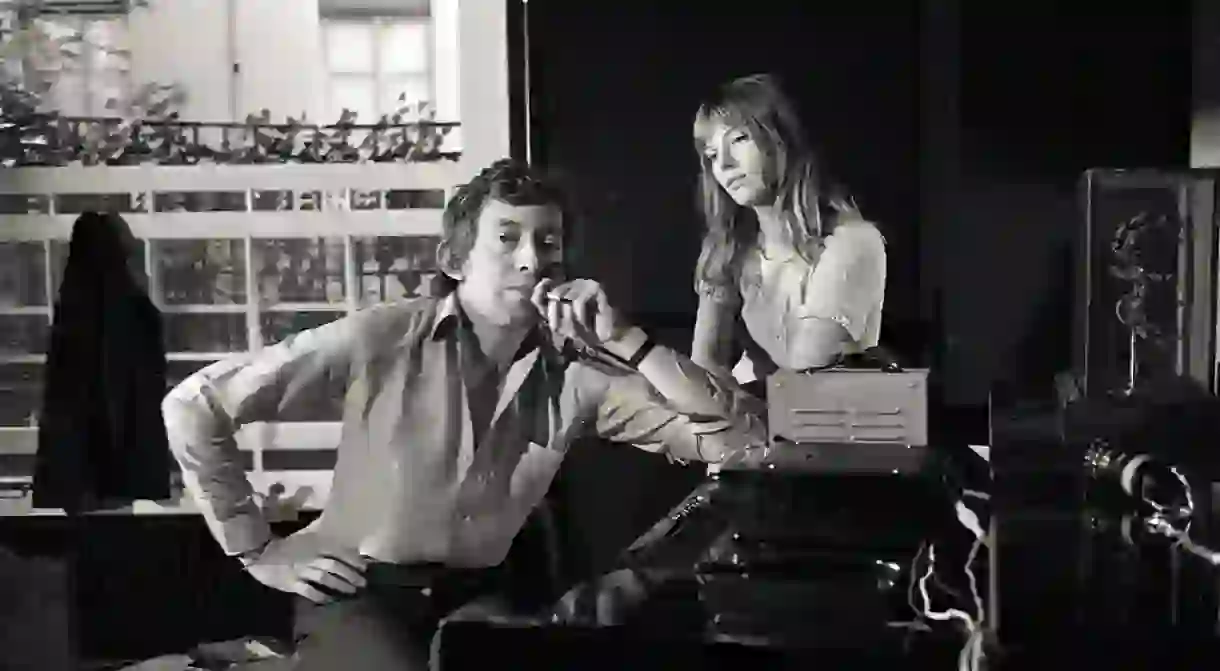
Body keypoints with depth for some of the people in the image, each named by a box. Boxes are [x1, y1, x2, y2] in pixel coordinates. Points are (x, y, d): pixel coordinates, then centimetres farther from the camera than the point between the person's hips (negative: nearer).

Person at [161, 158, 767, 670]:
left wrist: (626, 341, -18)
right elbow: (193, 404, -6)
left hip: (477, 599, 5)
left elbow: (742, 440, -10)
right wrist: (258, 551, -4)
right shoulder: (383, 339, -11)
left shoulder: (579, 373, -5)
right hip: (359, 597, -4)